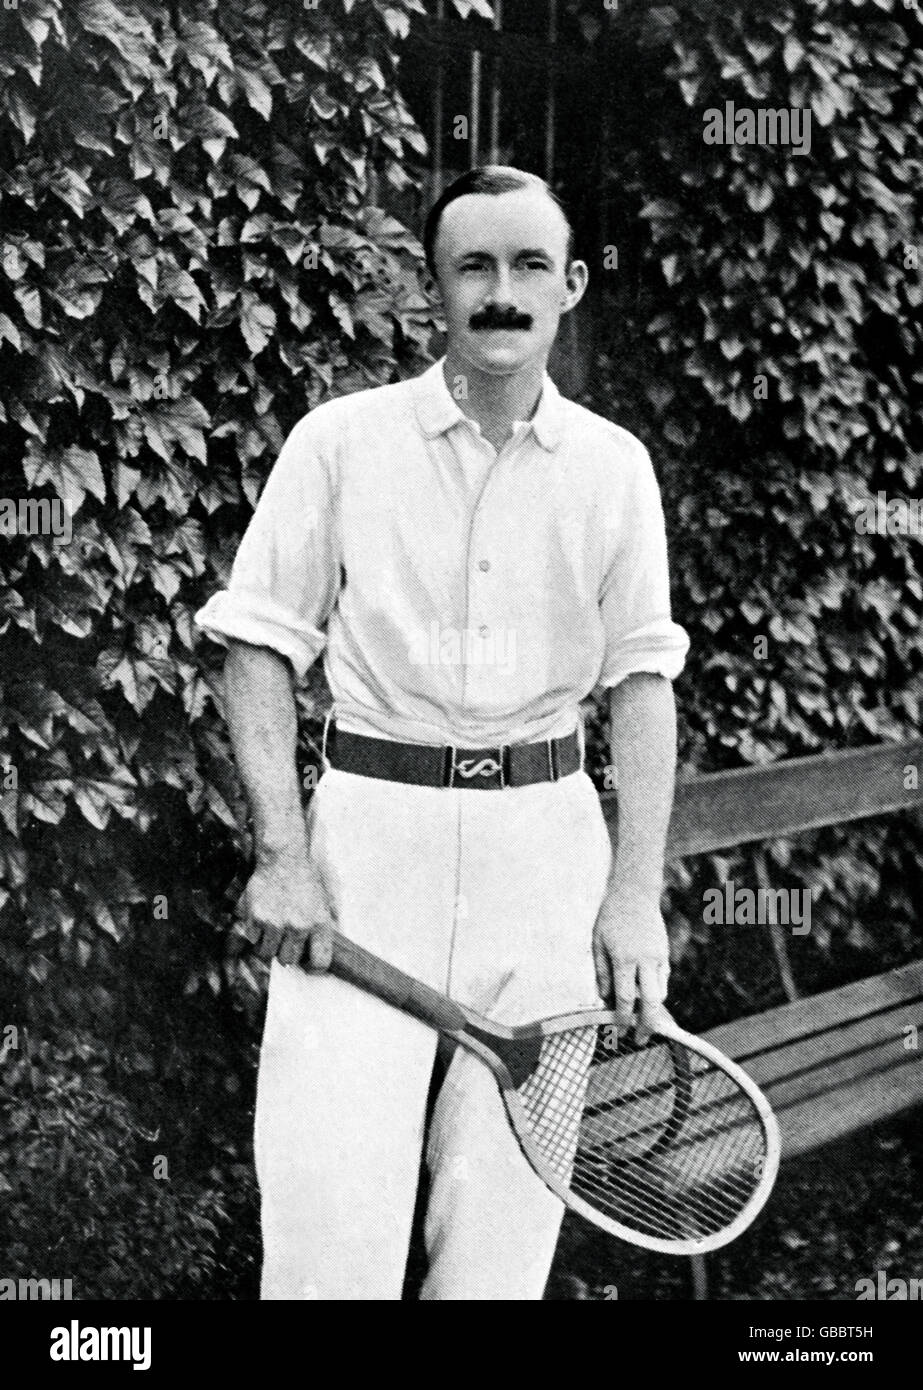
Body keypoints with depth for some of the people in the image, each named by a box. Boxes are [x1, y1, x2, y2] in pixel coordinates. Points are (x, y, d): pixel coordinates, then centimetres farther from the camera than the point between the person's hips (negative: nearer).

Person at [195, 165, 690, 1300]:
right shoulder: (339, 441, 1)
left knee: (505, 1203, 4)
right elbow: (261, 649, 3)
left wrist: (637, 895, -4)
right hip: (371, 821, -1)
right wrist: (281, 855, -8)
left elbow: (642, 681, 6)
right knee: (332, 1206, -8)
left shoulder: (612, 465, 6)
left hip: (548, 839, 2)